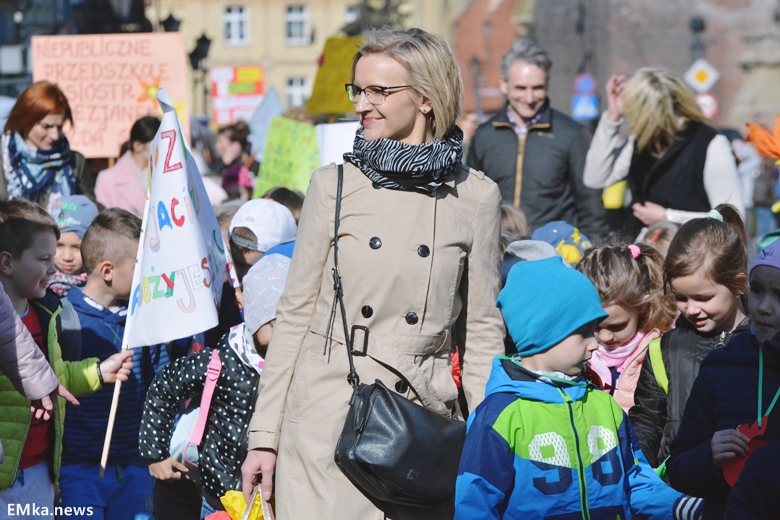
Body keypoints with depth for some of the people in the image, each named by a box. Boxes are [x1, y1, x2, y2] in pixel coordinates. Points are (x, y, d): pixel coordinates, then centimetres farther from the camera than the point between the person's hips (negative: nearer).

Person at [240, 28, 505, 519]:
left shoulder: (476, 197, 2)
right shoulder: (334, 184, 3)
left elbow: (482, 328, 6)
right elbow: (295, 313, 5)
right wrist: (265, 434, 2)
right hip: (328, 419, 0)